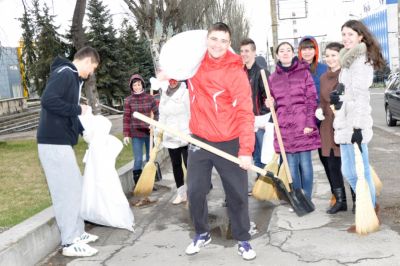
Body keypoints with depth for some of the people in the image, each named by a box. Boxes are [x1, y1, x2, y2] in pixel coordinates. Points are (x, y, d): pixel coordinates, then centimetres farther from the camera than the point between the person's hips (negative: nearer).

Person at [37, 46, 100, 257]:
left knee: (74, 187, 16)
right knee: (67, 190, -4)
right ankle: (70, 243, 5)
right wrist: (78, 109, -17)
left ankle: (77, 233, 27)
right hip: (54, 143, -10)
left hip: (61, 142, 10)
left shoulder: (72, 77, 18)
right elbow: (48, 100, -26)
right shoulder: (64, 73, -12)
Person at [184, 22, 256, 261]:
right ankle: (202, 233, 30)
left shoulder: (235, 71, -15)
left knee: (237, 194, 5)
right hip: (199, 140, 4)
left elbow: (245, 112, -21)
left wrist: (246, 149, -29)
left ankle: (243, 240, 23)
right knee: (195, 192, 9)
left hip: (229, 143, -4)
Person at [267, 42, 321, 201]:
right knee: (291, 165, 7)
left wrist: (310, 123, -10)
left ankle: (307, 199, 14)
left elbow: (312, 99, -1)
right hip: (284, 127, 3)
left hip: (303, 126, -2)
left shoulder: (304, 72, 3)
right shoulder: (273, 78, 10)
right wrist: (270, 103, -3)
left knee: (305, 164, 3)